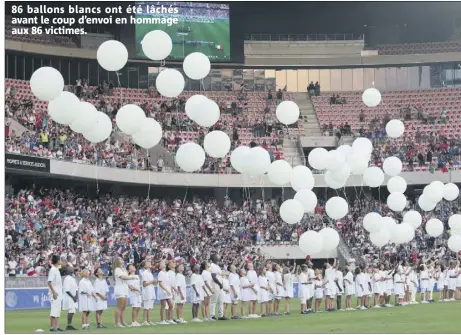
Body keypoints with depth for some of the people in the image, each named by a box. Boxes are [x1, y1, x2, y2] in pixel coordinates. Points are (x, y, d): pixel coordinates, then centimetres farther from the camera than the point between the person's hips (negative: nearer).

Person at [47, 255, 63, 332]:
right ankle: (52, 327, -8)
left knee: (57, 311, 10)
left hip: (58, 293, 10)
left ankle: (56, 326, 13)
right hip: (55, 294, -10)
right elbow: (49, 282, -20)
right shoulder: (53, 270, -13)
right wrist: (54, 292, -23)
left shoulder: (56, 270, 15)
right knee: (54, 311, -9)